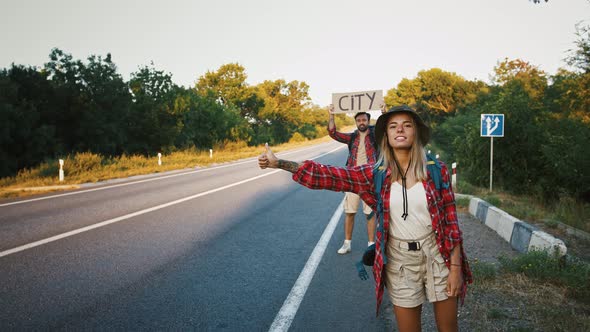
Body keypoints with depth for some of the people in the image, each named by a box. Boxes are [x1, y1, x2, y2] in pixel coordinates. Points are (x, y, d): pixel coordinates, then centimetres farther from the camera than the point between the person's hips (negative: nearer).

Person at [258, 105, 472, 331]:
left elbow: (451, 221, -3)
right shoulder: (375, 174, -5)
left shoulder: (436, 170, -6)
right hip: (400, 261, 1)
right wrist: (278, 163, -15)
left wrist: (455, 267, -6)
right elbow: (329, 175, -9)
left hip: (437, 256, 0)